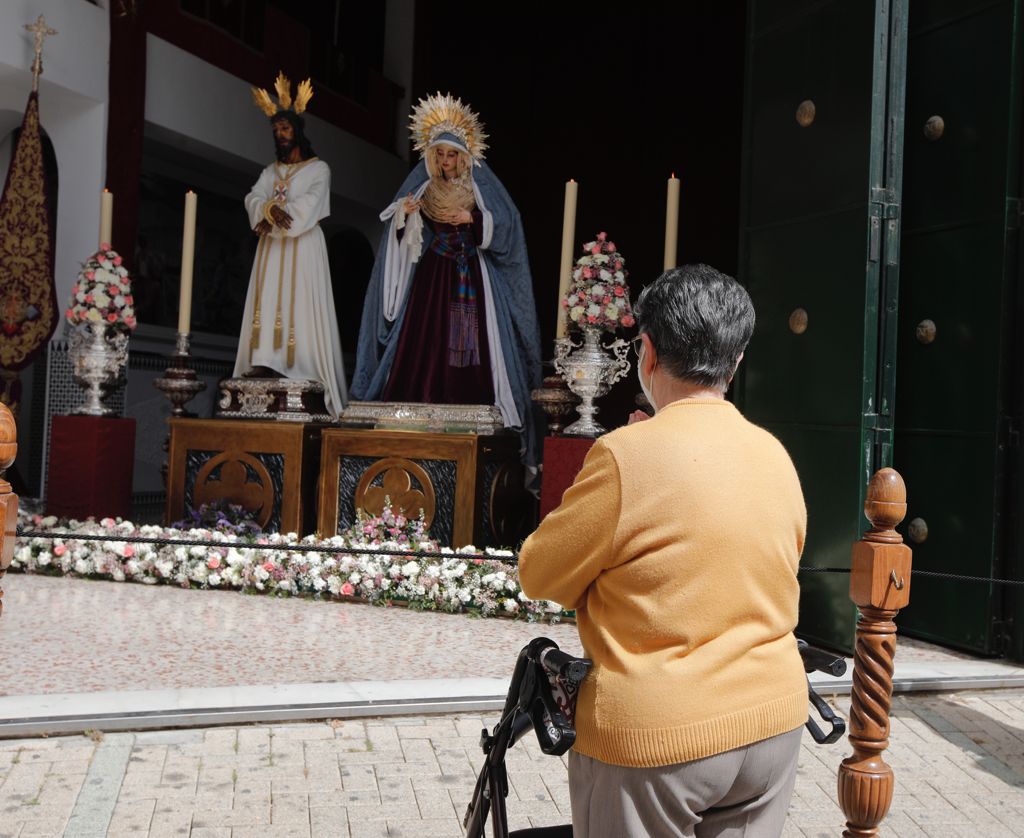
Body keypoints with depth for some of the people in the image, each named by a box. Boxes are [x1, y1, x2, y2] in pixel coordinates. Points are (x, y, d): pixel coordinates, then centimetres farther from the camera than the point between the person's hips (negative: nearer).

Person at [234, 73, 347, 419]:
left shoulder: (319, 168, 6)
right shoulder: (270, 171, 20)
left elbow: (310, 203, -10)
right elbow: (254, 199, 4)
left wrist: (273, 216, -15)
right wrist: (271, 209, -17)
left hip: (303, 246, -5)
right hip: (271, 247, 5)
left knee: (300, 303, -13)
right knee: (267, 300, -7)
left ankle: (301, 365, -19)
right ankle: (266, 362, -13)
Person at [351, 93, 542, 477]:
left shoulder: (481, 184, 3)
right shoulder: (422, 185, 7)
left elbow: (507, 223, -3)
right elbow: (400, 233, 4)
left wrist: (473, 218, -16)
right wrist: (405, 214, -17)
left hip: (471, 277, -1)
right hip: (431, 276, 1)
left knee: (470, 342, -5)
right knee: (424, 341, -6)